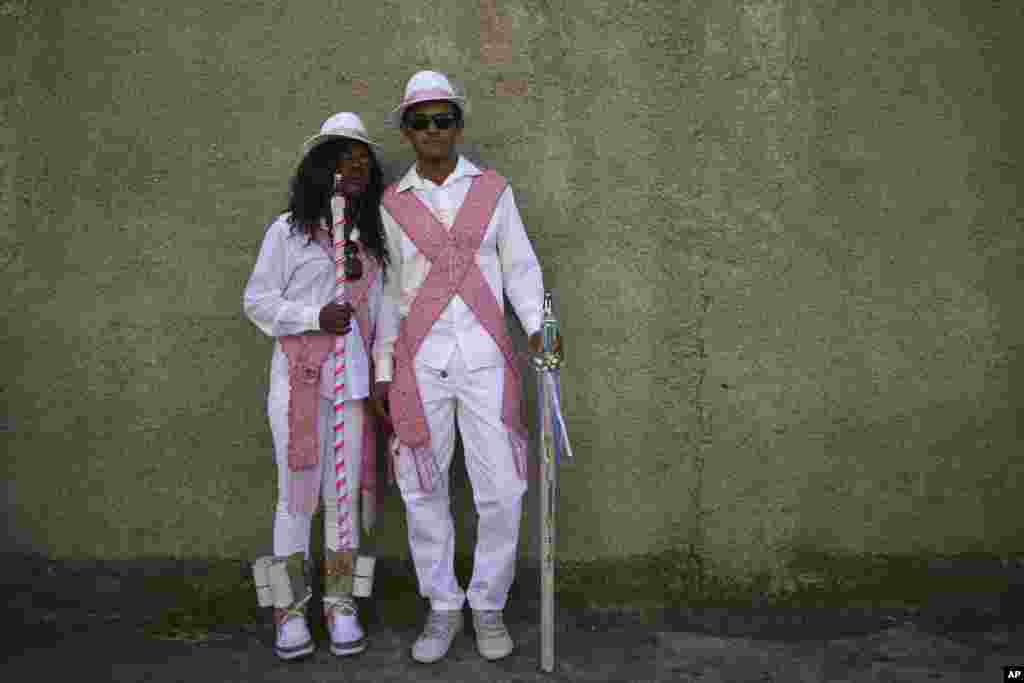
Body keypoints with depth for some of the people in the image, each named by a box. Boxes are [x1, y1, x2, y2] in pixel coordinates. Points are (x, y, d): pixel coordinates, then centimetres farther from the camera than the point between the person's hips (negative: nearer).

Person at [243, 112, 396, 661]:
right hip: (300, 376, -3)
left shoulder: (371, 235, 12)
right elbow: (257, 300, -1)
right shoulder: (289, 229, 0)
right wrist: (315, 318, -15)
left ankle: (340, 604, 20)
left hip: (354, 377, 4)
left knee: (345, 493, 8)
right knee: (297, 494, 1)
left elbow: (381, 307, 11)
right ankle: (291, 608, 16)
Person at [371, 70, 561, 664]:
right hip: (419, 362, 1)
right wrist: (383, 370, 8)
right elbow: (389, 289, 11)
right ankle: (443, 608, 23)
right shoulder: (392, 204, 9)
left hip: (486, 358, -1)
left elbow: (520, 268, 7)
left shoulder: (493, 190, 7)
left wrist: (537, 327, -10)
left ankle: (489, 605, 20)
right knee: (424, 492, 6)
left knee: (501, 491, -1)